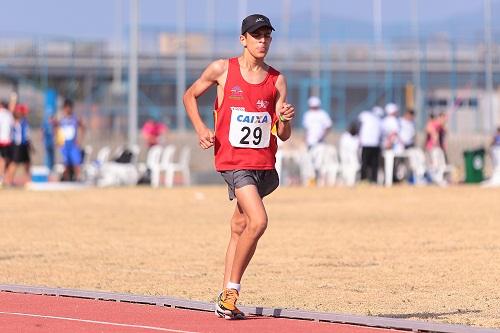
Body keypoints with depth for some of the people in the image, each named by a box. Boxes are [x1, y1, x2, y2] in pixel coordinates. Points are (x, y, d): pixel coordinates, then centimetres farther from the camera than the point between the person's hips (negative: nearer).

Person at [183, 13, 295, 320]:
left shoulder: (276, 80, 6)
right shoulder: (222, 70, -1)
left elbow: (283, 135, 7)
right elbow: (190, 95, 14)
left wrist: (286, 119, -16)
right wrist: (200, 128, -2)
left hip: (264, 164, 4)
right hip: (233, 161, -4)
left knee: (240, 230, 11)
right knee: (258, 221, -21)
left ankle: (226, 298, 21)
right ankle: (232, 291, -7)